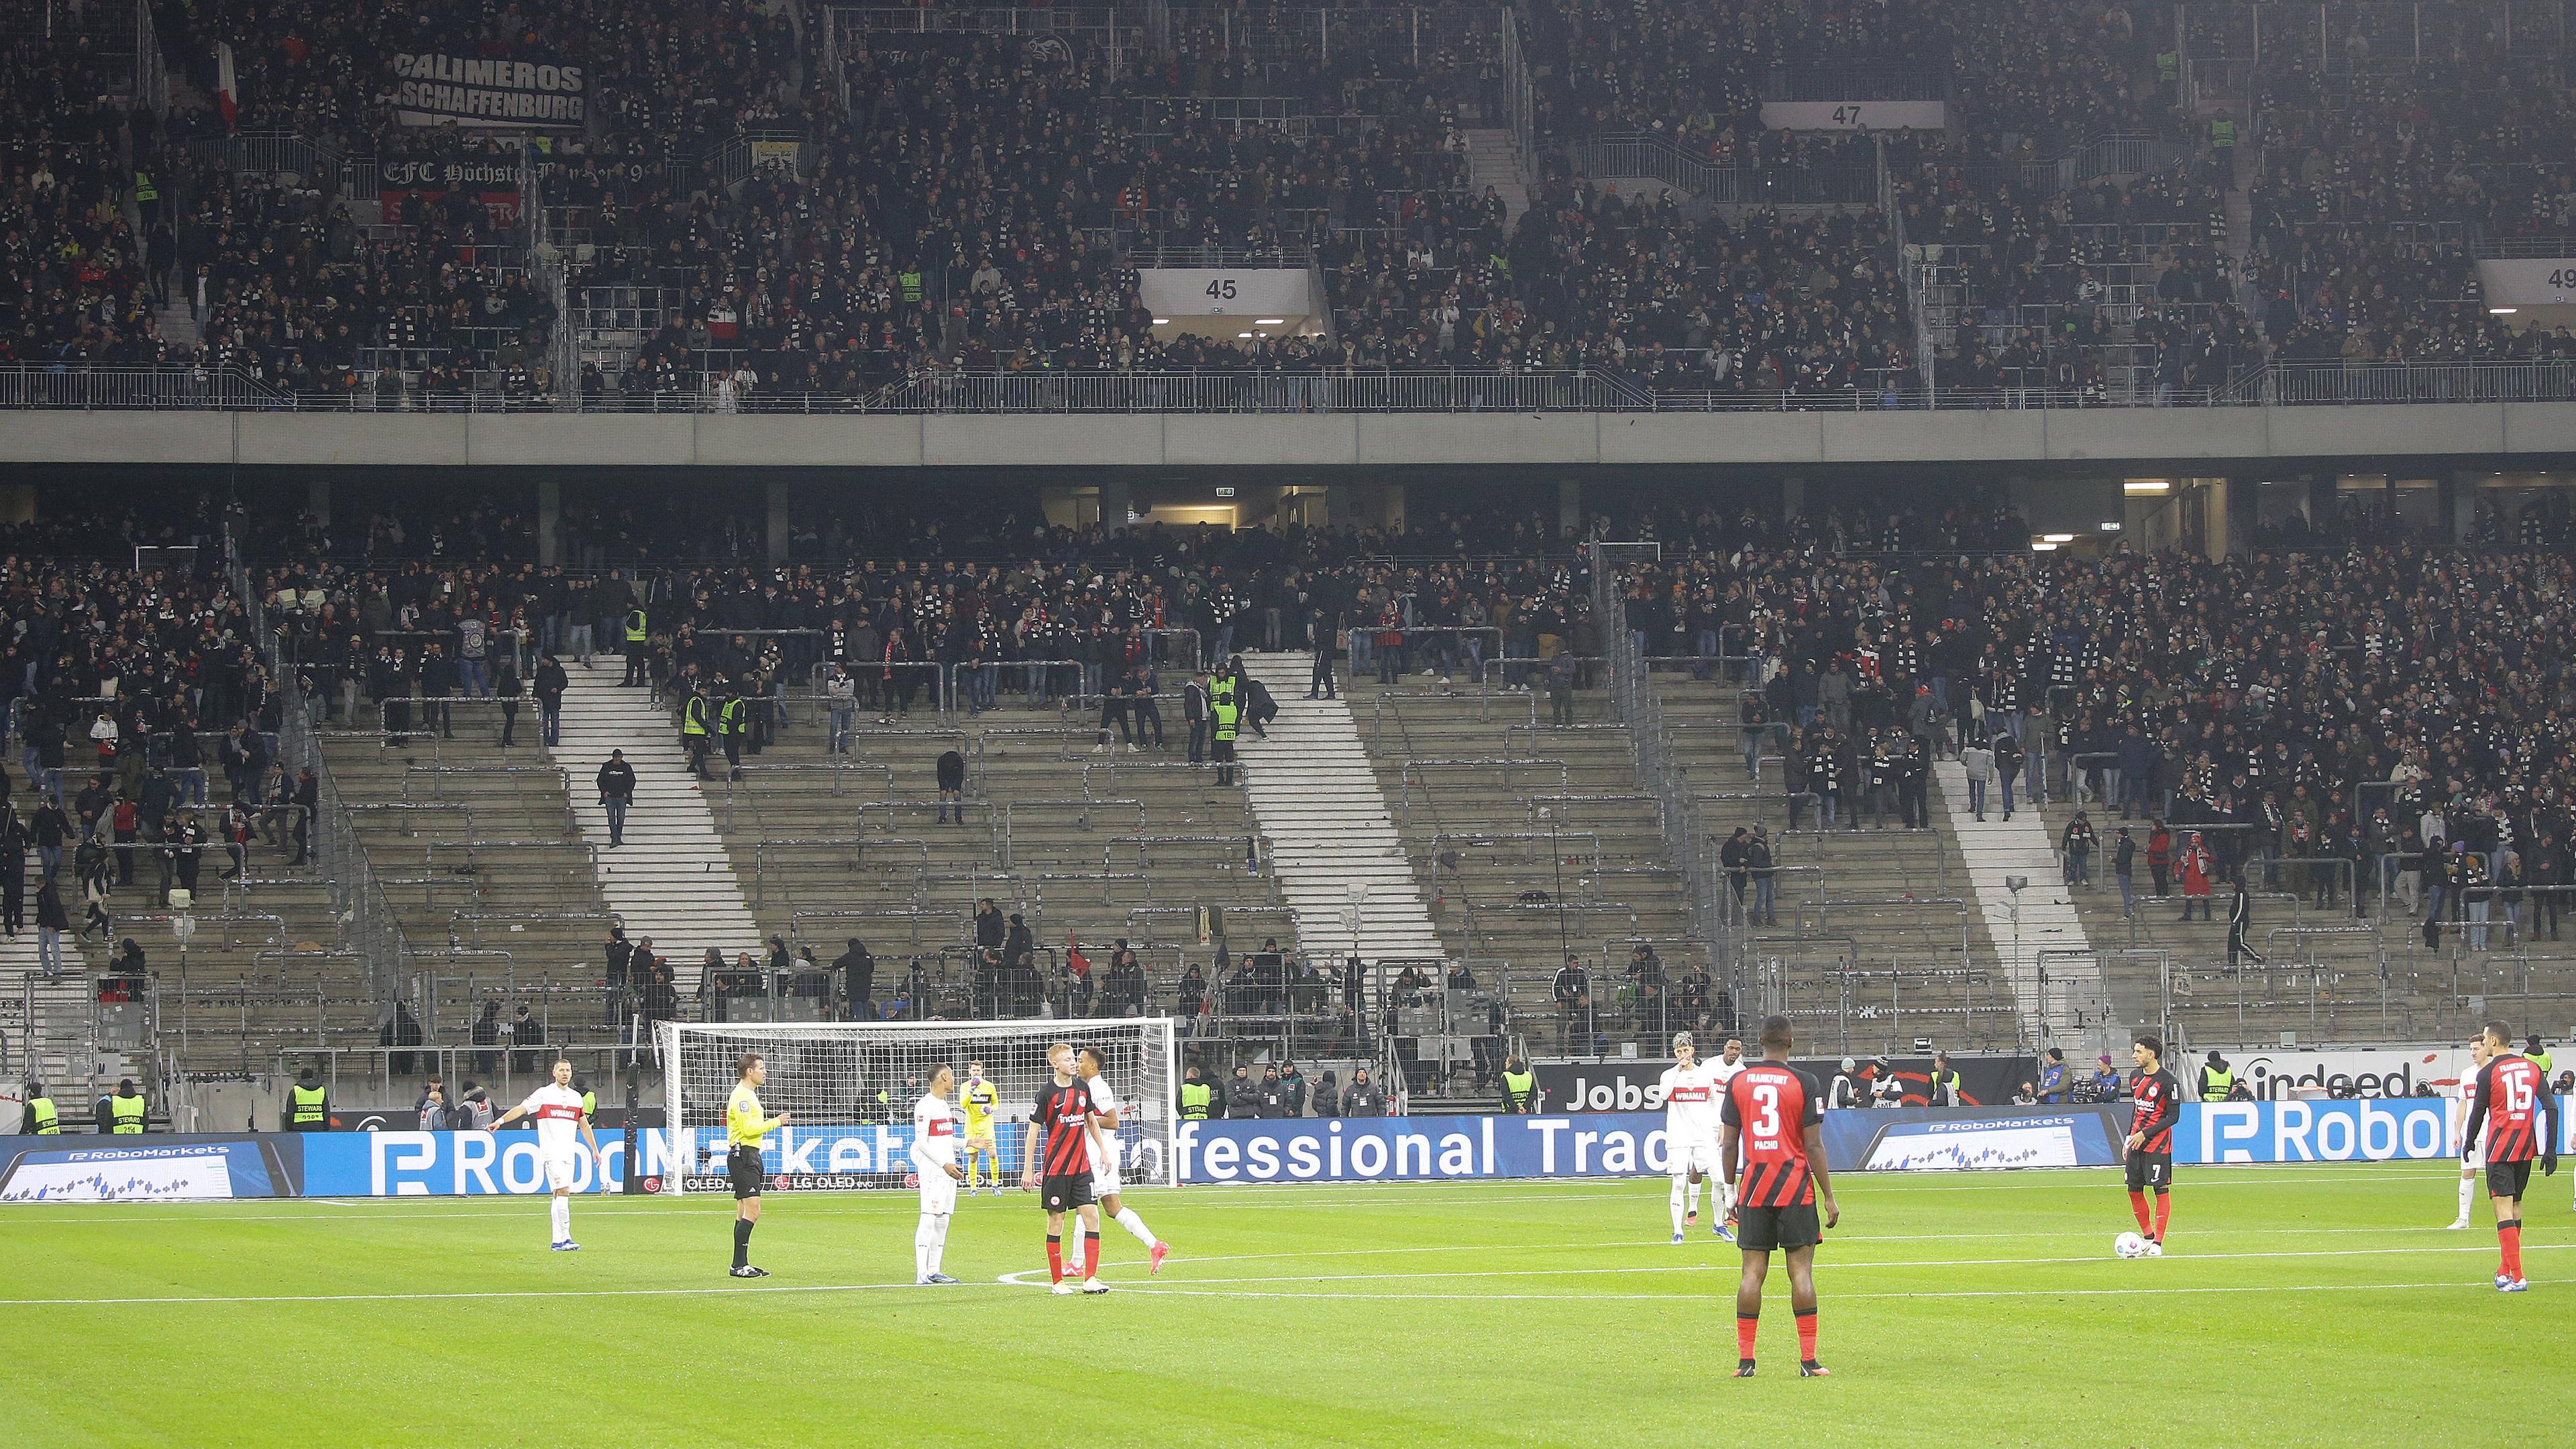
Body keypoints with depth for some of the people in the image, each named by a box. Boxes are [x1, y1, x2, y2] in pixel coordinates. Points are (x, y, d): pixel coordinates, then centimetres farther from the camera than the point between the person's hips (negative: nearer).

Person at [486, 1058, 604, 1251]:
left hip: (568, 1154, 6)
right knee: (563, 1192, -17)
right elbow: (522, 1109, -9)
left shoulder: (576, 1097, 15)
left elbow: (584, 1125, 23)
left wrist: (595, 1150, 25)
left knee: (560, 1196, 6)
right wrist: (501, 1120, -23)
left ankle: (558, 1241, 9)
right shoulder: (544, 1094, -1)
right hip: (551, 1153, -6)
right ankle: (564, 1239, -19)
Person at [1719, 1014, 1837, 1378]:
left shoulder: (1738, 1082, 3)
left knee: (1752, 1271, 4)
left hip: (1753, 1187, 2)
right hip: (1796, 1190, -2)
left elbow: (1729, 1144, 4)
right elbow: (1813, 1145, -7)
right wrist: (1829, 1197, -1)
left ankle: (1745, 1359, 2)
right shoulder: (1803, 1083, -5)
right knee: (1801, 1270, -1)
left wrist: (1731, 1191, 14)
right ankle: (1808, 1361, -3)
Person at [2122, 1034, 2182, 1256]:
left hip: (2157, 1144, -8)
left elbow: (2173, 1117, -12)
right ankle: (2148, 1236, 22)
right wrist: (2130, 1137, 15)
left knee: (2161, 1190, -4)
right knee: (2134, 1190, 8)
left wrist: (2145, 1134, -16)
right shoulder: (2137, 1076, 10)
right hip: (2137, 1140, 8)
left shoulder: (2168, 1082, -13)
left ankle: (2158, 1243, -1)